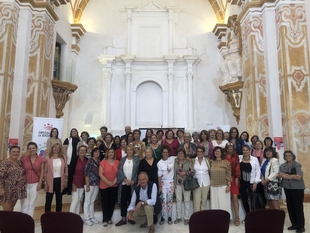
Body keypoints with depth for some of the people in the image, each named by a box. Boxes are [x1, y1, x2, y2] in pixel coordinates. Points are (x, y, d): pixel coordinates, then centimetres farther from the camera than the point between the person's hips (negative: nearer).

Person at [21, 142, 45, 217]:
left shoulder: (41, 159, -2)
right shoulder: (23, 158, -1)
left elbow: (42, 172, 0)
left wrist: (40, 183, -4)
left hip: (35, 184, 0)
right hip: (25, 184, 0)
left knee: (32, 204, 9)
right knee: (24, 204, 5)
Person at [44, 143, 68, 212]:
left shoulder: (62, 158, 4)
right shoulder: (48, 158, -4)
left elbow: (66, 169, 6)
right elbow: (45, 171, -4)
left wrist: (66, 180, 3)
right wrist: (45, 183, -7)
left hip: (60, 181, 3)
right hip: (51, 181, -3)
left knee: (59, 199, 13)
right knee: (48, 200, 4)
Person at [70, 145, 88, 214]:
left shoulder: (87, 160, 2)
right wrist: (73, 184, -14)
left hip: (83, 183, 5)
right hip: (75, 183, -5)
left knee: (79, 200, 12)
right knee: (75, 200, -3)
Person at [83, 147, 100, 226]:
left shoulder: (99, 161, 8)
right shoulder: (90, 161, -10)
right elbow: (86, 173, -13)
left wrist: (99, 183, 7)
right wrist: (87, 185, -15)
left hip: (97, 184, 6)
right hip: (90, 184, -6)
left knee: (92, 201, 16)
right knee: (87, 201, 5)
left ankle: (91, 217, 25)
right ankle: (86, 218, 16)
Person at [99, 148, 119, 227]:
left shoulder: (117, 162, 3)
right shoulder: (103, 162, -5)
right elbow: (100, 174, -9)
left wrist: (114, 182, -10)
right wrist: (108, 182, -14)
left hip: (114, 186, 3)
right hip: (104, 186, -3)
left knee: (112, 202, 10)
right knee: (105, 203, 3)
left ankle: (109, 218, 24)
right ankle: (105, 220, 13)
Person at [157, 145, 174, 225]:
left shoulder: (172, 159, -3)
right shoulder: (159, 163, -5)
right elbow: (159, 175, -4)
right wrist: (159, 186, -5)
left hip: (171, 182, 0)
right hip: (163, 183, 0)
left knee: (170, 200, 7)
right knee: (163, 200, 3)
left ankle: (170, 217, 18)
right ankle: (163, 217, 15)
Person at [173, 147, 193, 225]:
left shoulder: (188, 162, -6)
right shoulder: (175, 161, 0)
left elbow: (192, 172, -5)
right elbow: (173, 171, 1)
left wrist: (185, 173, -18)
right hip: (177, 183, 2)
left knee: (187, 201, 6)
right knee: (178, 200, 11)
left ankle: (186, 218, 19)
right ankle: (178, 217, 24)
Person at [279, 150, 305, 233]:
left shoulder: (297, 165, -6)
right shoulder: (282, 166, 7)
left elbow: (299, 177, -19)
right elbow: (280, 175, -8)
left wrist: (286, 175, -11)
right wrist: (292, 176, -15)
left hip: (297, 188, -5)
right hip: (287, 188, 5)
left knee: (298, 207, 0)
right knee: (290, 207, 10)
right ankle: (294, 224, 23)